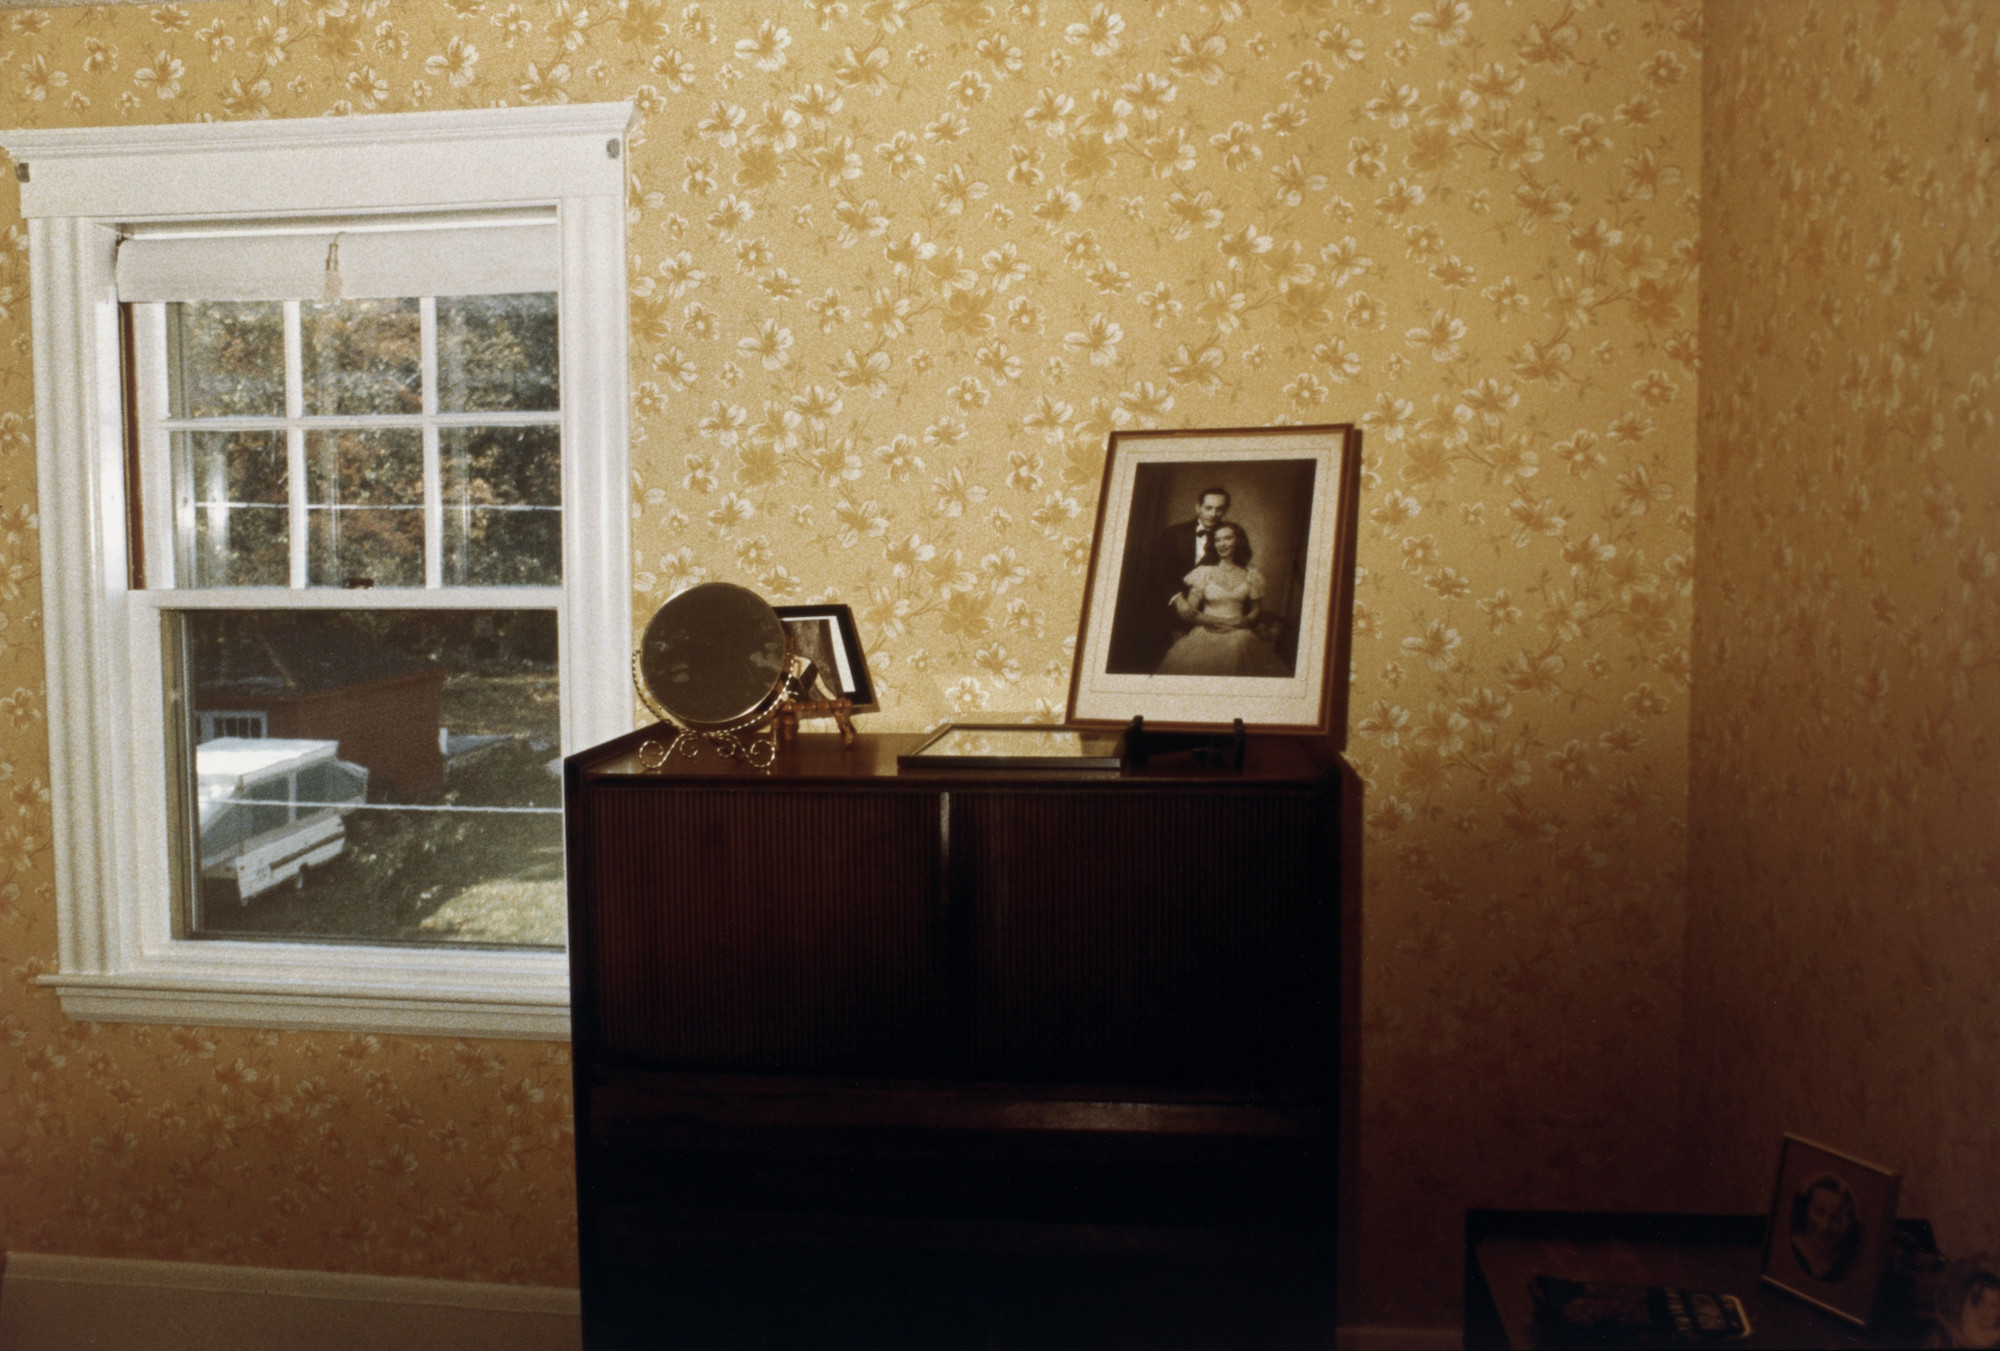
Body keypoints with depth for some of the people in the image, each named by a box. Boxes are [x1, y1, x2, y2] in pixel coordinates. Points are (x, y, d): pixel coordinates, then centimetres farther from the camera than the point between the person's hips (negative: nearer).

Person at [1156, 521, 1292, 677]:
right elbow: (1189, 611, 2)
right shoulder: (1204, 572, 8)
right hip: (1207, 632, -1)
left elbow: (1256, 609, 17)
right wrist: (1215, 621, -10)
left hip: (1239, 632, 1)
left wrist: (1246, 621, -5)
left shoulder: (1251, 575, 12)